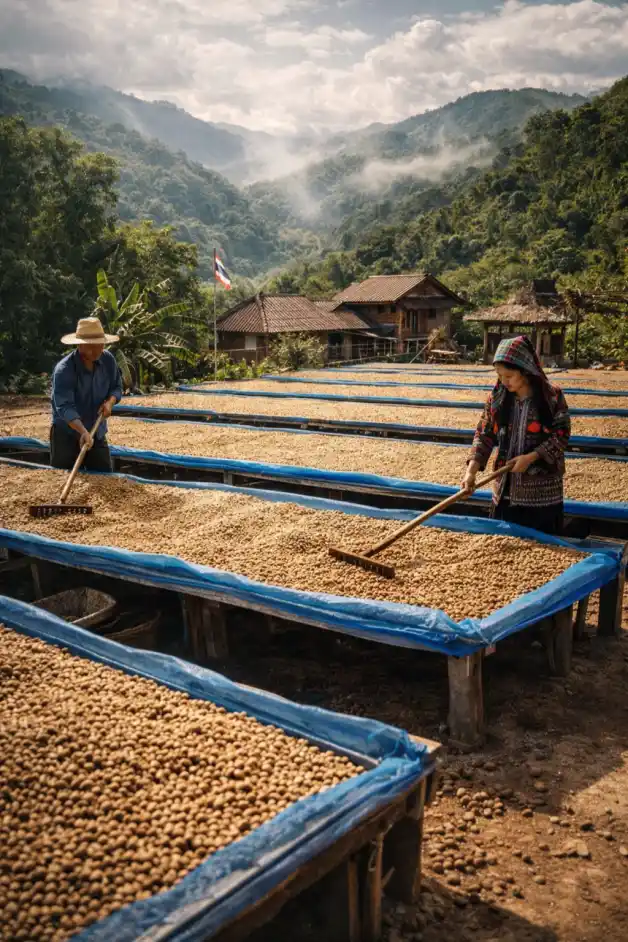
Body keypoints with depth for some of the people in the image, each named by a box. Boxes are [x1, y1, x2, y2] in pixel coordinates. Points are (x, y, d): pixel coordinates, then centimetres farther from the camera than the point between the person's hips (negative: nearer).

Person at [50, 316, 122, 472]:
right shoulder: (63, 370, -25)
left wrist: (110, 402, -16)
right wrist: (83, 431, -49)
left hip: (97, 433, 5)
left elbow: (116, 387, 8)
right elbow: (65, 407, -34)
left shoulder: (108, 360, -6)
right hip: (66, 434, -5)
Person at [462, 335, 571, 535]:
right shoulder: (497, 397, 0)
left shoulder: (552, 397, -10)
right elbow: (484, 435, 0)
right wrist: (472, 470, -13)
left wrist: (531, 457, -19)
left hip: (542, 490, -3)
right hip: (506, 489, 3)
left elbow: (561, 435, -7)